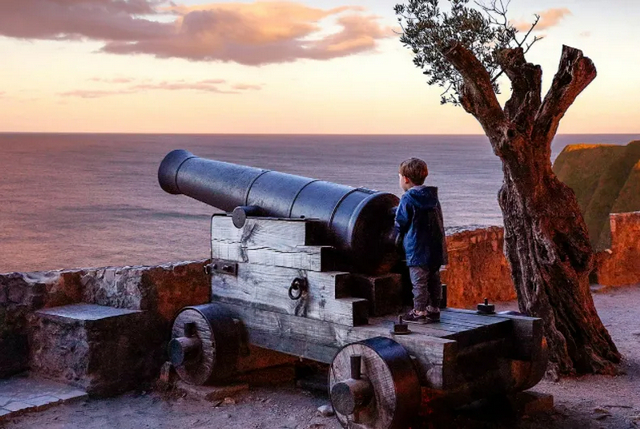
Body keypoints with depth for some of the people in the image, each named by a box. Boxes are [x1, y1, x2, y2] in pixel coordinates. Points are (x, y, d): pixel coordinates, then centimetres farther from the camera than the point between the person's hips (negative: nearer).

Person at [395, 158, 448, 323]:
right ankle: (434, 309, 20)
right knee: (434, 280, 14)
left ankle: (419, 312, 2)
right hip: (435, 247, 7)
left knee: (419, 281, -1)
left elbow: (400, 223, -8)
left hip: (416, 249, -7)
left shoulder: (408, 199, -13)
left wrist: (398, 236, 13)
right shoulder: (432, 197, 9)